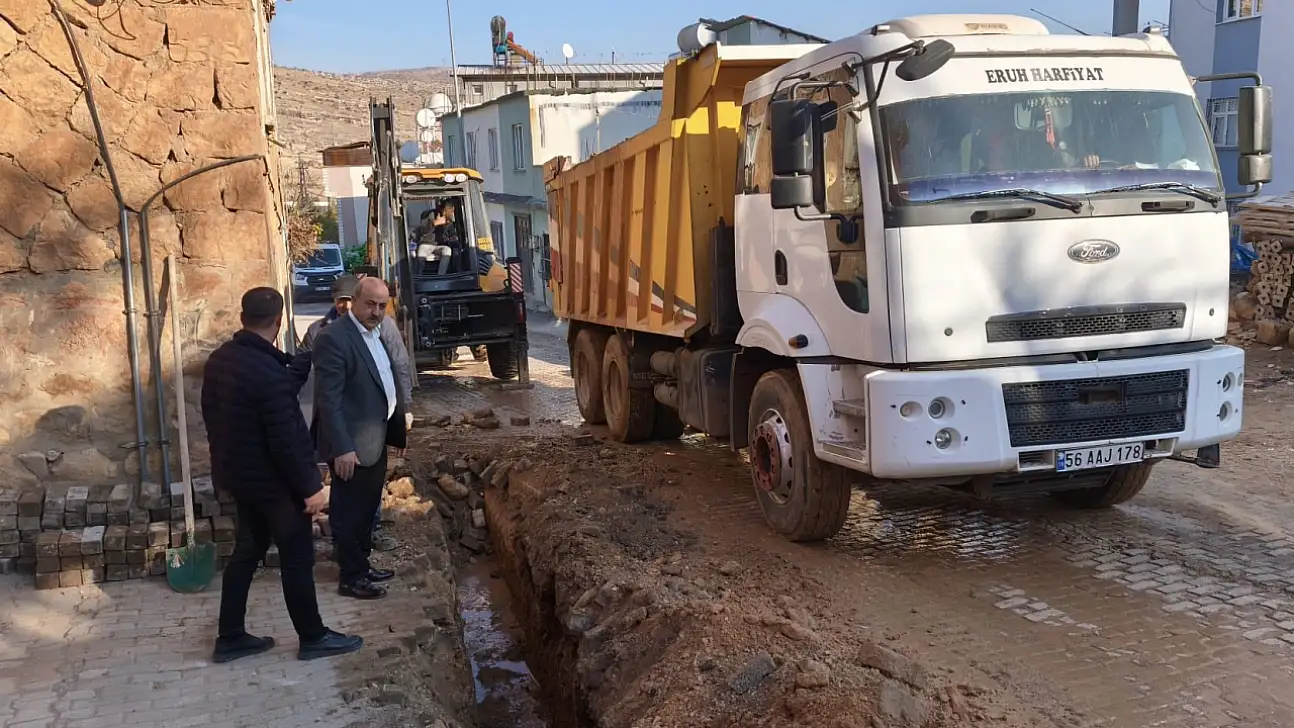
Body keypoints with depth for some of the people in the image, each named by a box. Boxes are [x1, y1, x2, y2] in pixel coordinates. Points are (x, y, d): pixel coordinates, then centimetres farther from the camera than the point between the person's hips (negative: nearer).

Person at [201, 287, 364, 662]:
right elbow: (286, 440, -25)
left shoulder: (218, 360, 0)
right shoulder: (269, 373, -27)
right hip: (272, 480, -8)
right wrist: (310, 486, -16)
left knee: (247, 550, 18)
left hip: (237, 473, 9)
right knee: (297, 558, 5)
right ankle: (313, 637, 17)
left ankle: (230, 638, 25)